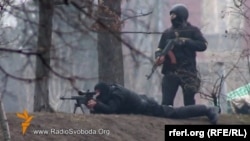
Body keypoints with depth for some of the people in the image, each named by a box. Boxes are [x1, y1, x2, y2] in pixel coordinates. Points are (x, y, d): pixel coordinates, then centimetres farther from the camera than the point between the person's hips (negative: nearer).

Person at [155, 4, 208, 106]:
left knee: (189, 102, 1)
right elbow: (160, 49, 13)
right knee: (166, 102, -4)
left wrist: (185, 42, -15)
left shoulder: (192, 31, 4)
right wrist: (159, 56, -11)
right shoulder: (167, 33, 13)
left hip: (188, 72, -2)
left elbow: (203, 45, -6)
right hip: (170, 72, 2)